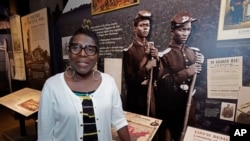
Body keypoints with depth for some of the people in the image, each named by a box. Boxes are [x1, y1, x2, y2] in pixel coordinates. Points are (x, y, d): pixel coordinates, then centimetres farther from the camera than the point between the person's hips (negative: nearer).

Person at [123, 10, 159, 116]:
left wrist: (157, 59, -10)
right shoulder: (129, 51, -13)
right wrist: (147, 67, -20)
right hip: (136, 99, -4)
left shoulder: (152, 48, 2)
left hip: (151, 96, 5)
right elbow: (129, 80, -14)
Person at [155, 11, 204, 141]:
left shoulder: (192, 53, 4)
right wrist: (185, 73, -22)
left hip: (187, 105, 5)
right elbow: (162, 82, -18)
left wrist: (199, 66, -7)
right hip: (168, 107, -4)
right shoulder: (164, 55, -11)